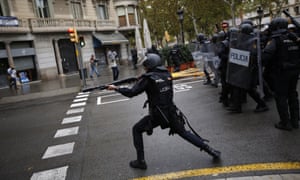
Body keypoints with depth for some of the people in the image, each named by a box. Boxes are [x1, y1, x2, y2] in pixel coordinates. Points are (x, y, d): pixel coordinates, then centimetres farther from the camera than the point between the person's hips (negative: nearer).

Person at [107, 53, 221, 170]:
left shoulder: (148, 78, -13)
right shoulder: (167, 74, 3)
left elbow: (131, 93, -14)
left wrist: (116, 88, -1)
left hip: (156, 114, -5)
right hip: (170, 112, 5)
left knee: (136, 130, 15)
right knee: (183, 132, 23)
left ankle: (141, 161, 15)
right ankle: (210, 150, 23)